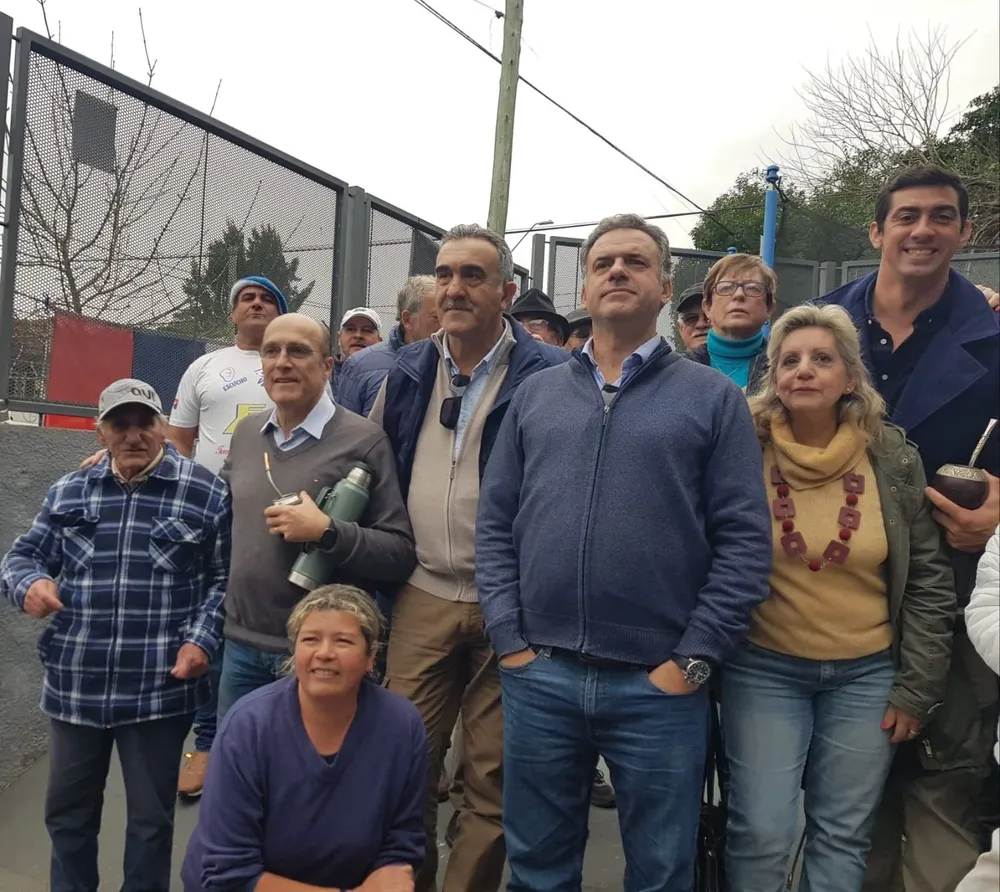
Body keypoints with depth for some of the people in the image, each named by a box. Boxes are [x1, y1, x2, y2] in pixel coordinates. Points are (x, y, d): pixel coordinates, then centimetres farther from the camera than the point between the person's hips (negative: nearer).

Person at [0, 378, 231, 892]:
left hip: (159, 689, -4)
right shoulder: (67, 493, 7)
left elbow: (224, 578, -3)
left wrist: (201, 639, -15)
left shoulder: (205, 493, -4)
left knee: (150, 818, 13)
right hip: (73, 685, 4)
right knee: (67, 811, 21)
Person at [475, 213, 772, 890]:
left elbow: (745, 541, -5)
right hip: (538, 676, 3)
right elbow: (496, 522, 7)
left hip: (659, 686, -2)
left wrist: (692, 661, -10)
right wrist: (508, 637, -1)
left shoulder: (714, 397, 0)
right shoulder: (536, 394, 9)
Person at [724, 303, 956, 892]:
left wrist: (916, 689, 1)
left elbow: (929, 581, 1)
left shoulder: (894, 458, -4)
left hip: (866, 675, 2)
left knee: (843, 836, 11)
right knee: (761, 831, 1)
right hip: (763, 670, -1)